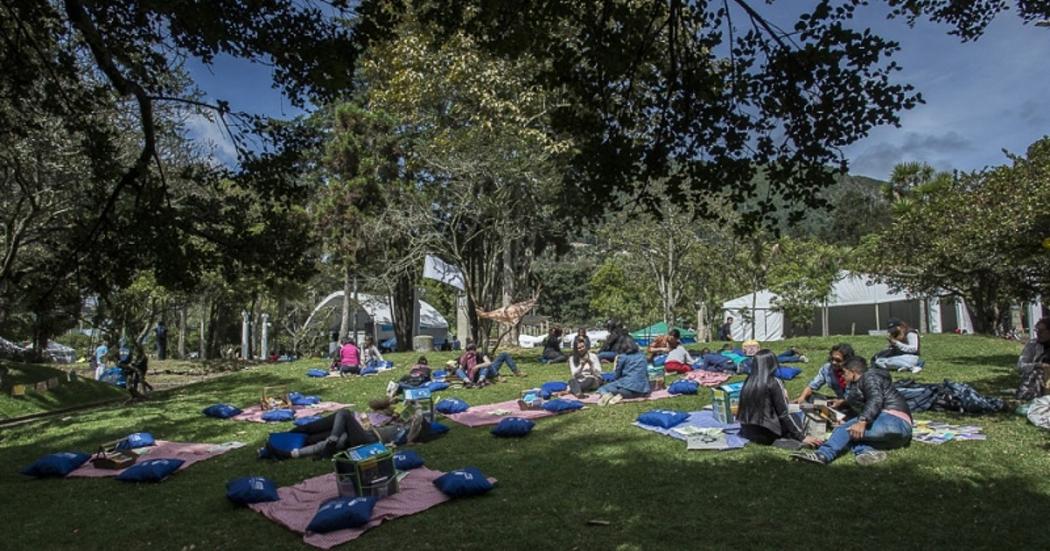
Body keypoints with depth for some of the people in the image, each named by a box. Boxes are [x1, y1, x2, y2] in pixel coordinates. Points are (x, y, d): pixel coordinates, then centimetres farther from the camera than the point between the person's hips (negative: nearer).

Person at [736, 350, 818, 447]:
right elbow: (784, 414, -10)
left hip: (746, 431, 6)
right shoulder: (774, 383, -13)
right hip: (765, 433, -6)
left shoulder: (748, 381, 3)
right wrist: (802, 437, -2)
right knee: (796, 418, 19)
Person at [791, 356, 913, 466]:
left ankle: (823, 454, -42)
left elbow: (876, 399, -19)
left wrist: (862, 422, -30)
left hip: (894, 422, -9)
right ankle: (870, 451, -34)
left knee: (846, 429, -24)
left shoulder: (869, 376, 0)